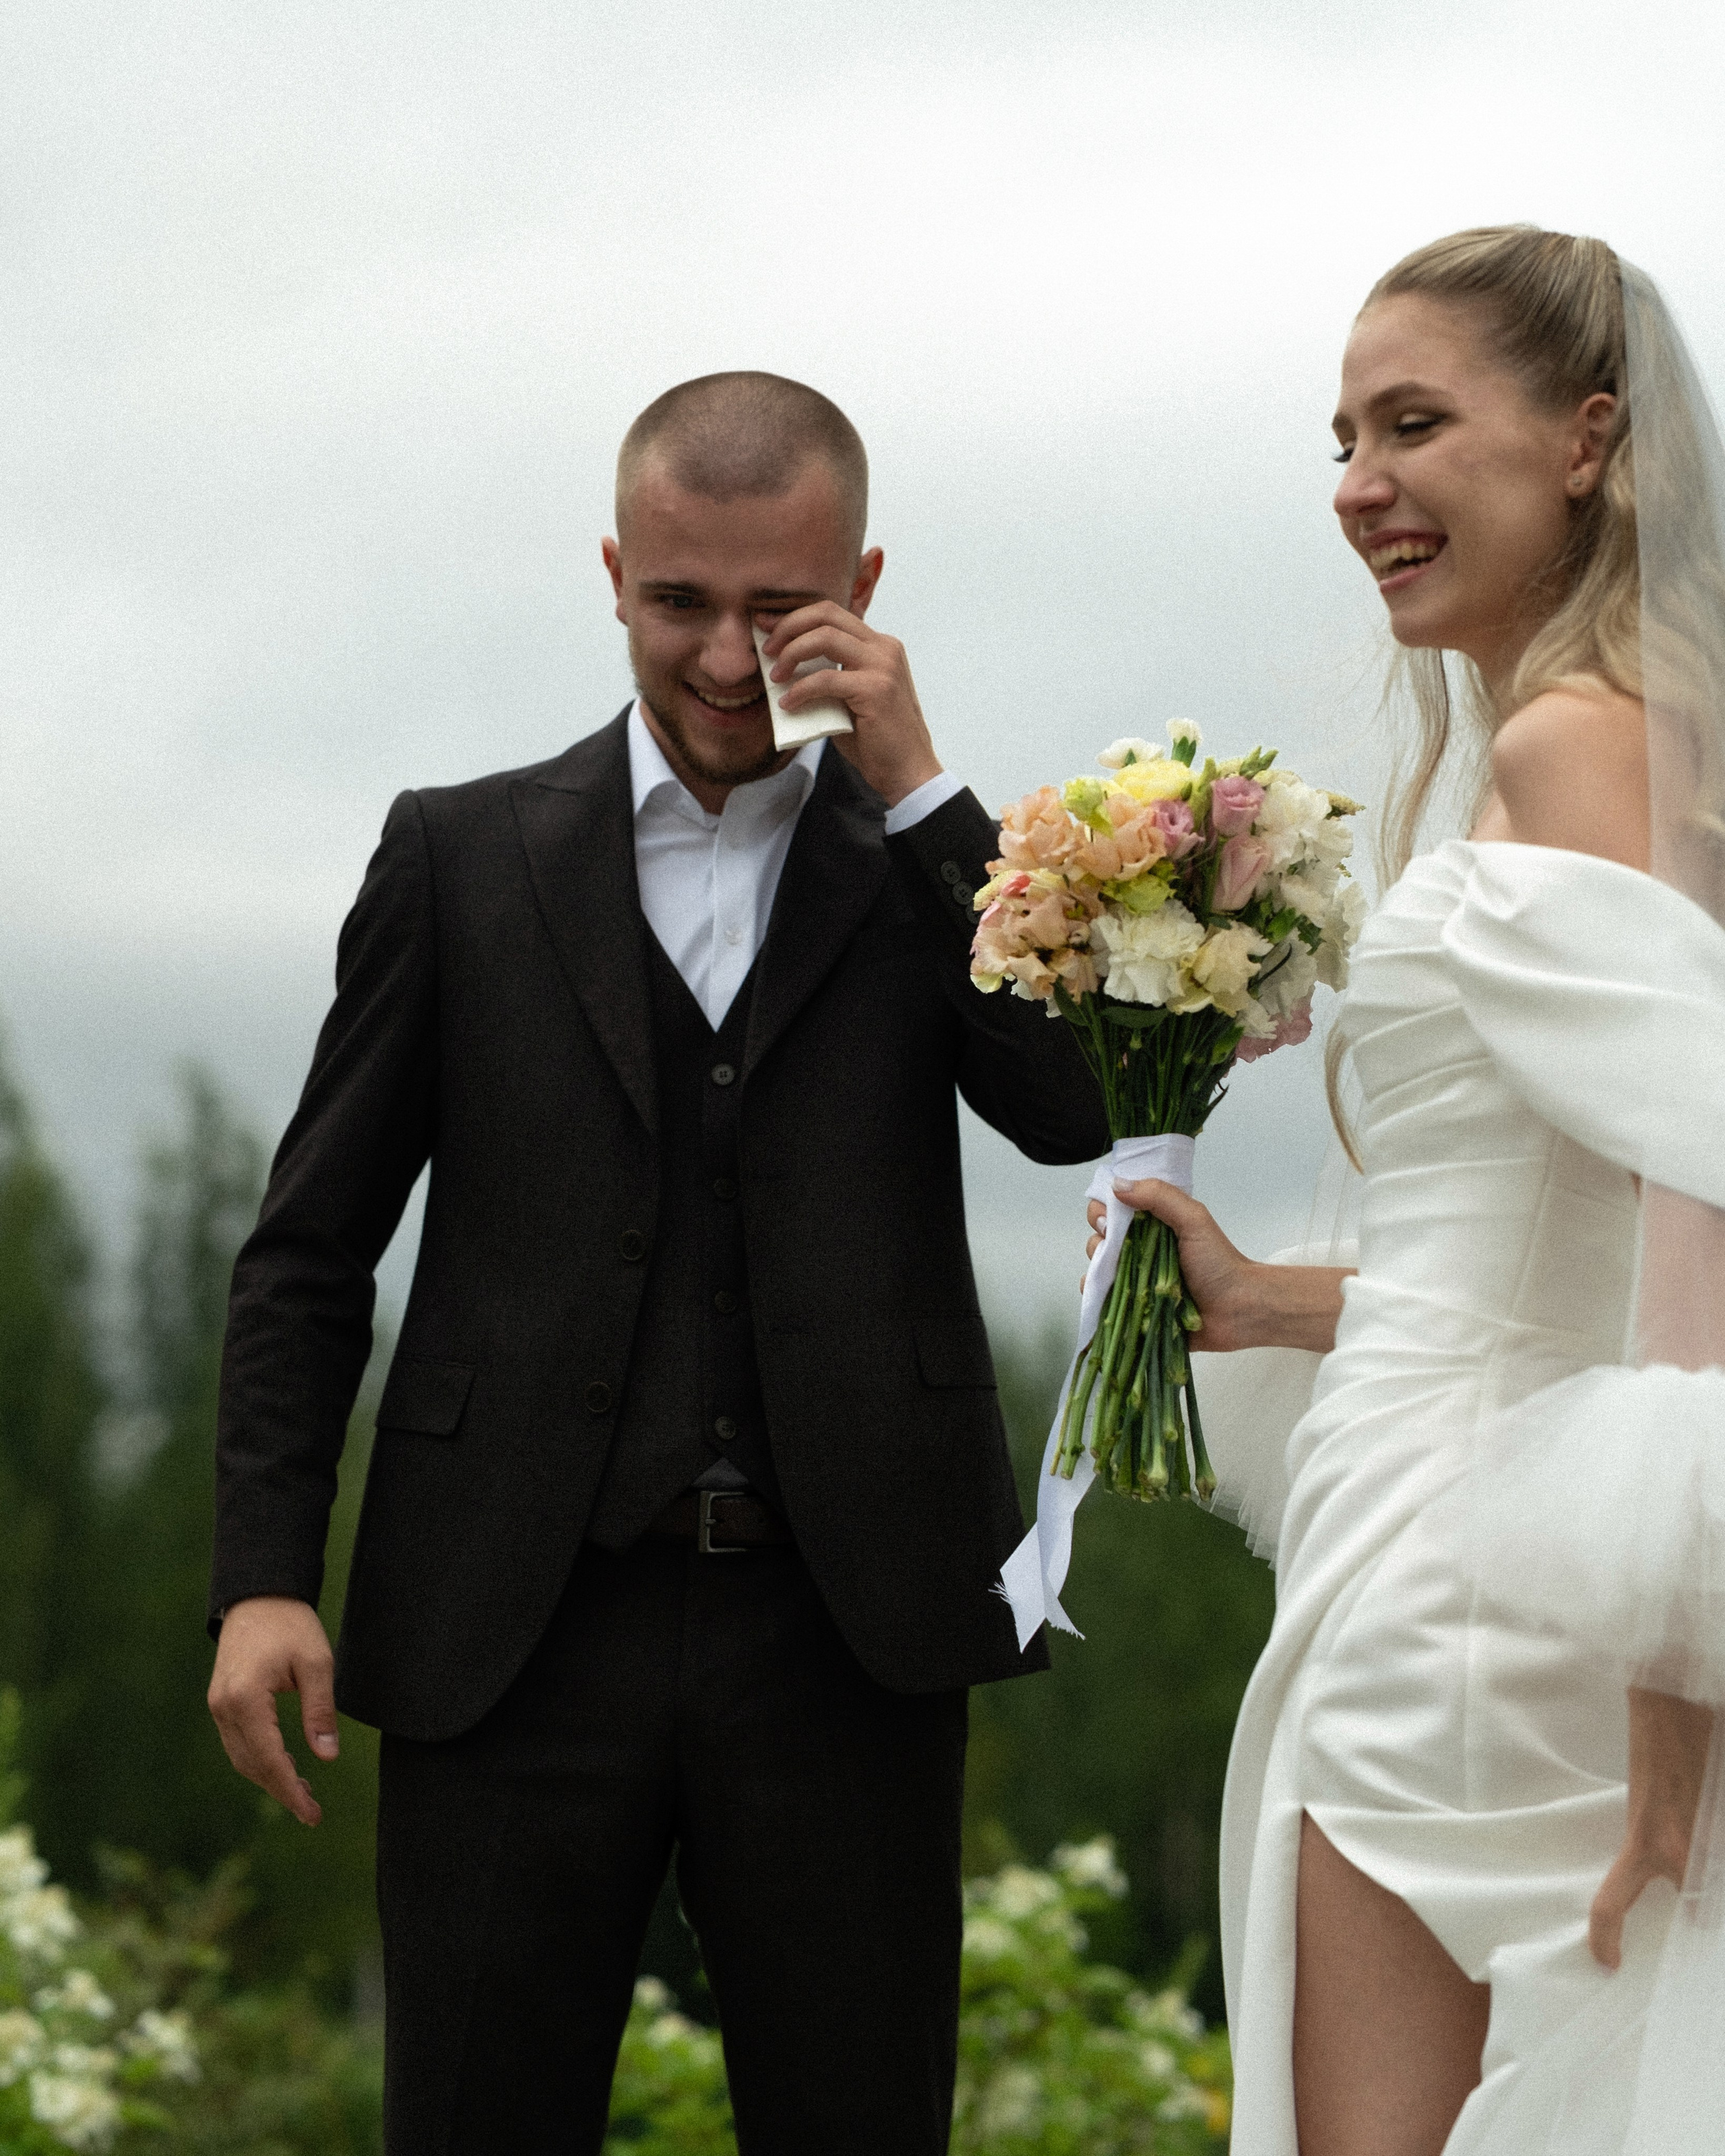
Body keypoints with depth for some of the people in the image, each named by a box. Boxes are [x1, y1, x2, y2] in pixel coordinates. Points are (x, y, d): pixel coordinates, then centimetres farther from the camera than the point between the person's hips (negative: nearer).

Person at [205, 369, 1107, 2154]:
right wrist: (263, 1576, -2)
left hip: (844, 1639, 1)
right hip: (515, 1633, 0)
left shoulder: (934, 862, 10)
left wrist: (915, 785, -8)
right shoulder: (461, 857, 9)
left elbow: (1077, 1109, -7)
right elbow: (311, 1249, 8)